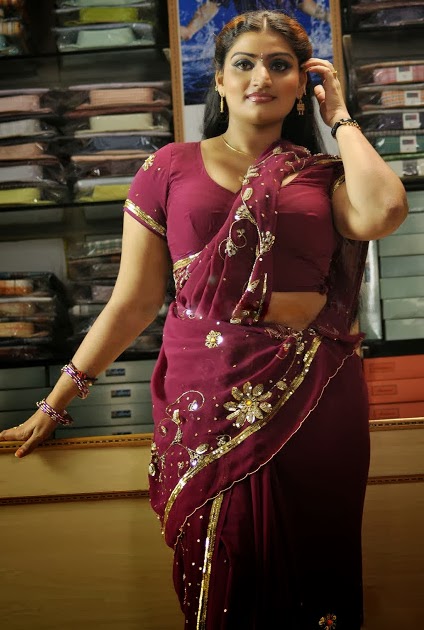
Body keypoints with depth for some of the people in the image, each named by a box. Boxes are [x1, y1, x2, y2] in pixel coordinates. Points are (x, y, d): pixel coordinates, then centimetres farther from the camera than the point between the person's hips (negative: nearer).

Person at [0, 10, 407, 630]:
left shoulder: (323, 175, 8)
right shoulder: (171, 169, 6)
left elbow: (382, 213, -15)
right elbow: (133, 302, 5)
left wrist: (340, 117, 1)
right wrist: (55, 403, 3)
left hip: (314, 396, 1)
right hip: (207, 399, -1)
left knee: (307, 574, 12)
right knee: (221, 580, 7)